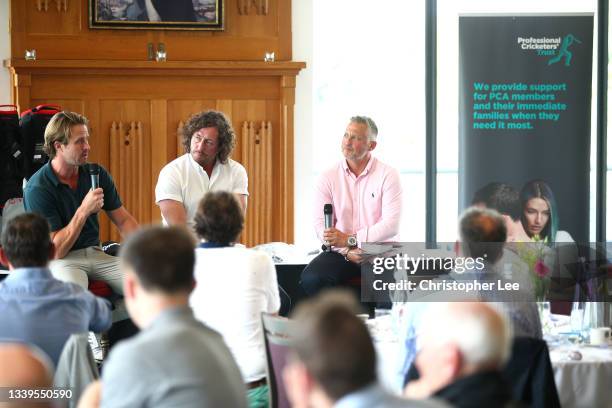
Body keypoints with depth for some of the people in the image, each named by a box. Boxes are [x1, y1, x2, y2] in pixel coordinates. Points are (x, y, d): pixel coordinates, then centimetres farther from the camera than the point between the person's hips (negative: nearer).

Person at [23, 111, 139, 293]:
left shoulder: (97, 174, 5)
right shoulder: (37, 188, -13)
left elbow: (123, 220, 13)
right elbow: (55, 250, -15)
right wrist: (84, 210, -21)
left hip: (95, 253, 6)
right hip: (60, 260, -5)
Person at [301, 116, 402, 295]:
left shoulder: (388, 175, -3)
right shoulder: (329, 177, 6)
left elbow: (391, 225, -12)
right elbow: (321, 224, -1)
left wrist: (349, 239, -19)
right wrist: (346, 251, -17)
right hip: (341, 253, 3)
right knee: (310, 278, -26)